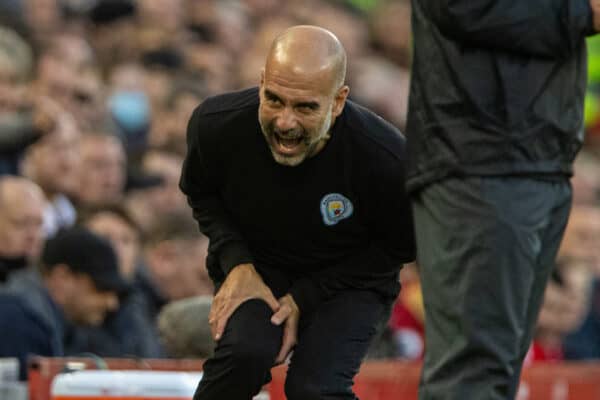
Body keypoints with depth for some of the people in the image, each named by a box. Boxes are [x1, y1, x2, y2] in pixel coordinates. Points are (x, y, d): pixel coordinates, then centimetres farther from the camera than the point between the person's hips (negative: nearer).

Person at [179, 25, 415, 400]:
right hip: (255, 267, 1)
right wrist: (237, 263, -14)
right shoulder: (217, 125, -23)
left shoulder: (386, 157, -29)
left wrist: (306, 296, -14)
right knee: (245, 351, -30)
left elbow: (398, 248, -9)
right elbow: (201, 193, 2)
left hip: (349, 284, -1)